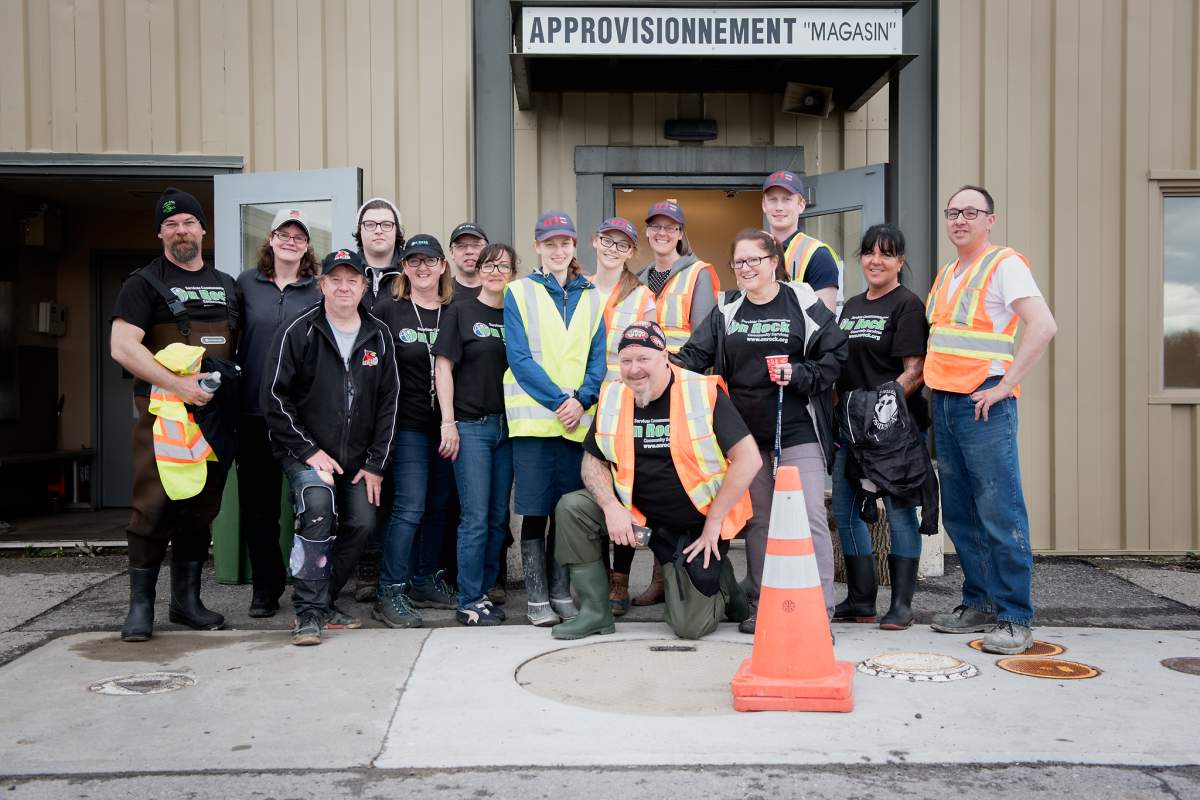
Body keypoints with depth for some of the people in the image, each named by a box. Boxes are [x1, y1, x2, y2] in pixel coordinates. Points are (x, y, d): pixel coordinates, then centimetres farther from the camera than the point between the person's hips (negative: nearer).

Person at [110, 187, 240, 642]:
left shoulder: (226, 286, 16)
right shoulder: (146, 283, 0)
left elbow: (237, 346, 25)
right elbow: (122, 347, -11)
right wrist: (178, 385, -19)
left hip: (214, 412, 5)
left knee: (201, 509, 8)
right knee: (155, 507, -6)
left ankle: (187, 599, 18)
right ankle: (140, 604, 5)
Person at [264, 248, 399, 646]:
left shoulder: (379, 336, 5)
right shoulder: (298, 332, -6)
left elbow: (388, 402, 6)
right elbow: (275, 397, -7)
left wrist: (375, 463, 2)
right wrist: (308, 450, -14)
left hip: (356, 458, 5)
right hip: (305, 452, -4)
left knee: (362, 523, -2)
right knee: (317, 500, -27)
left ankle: (326, 602, 21)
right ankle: (308, 612, -17)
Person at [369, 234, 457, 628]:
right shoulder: (387, 310, 0)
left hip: (446, 424, 4)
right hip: (408, 424, -4)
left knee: (438, 506, 10)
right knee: (410, 508, -9)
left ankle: (424, 582, 24)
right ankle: (390, 593, 0)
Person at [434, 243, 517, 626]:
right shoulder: (461, 312, 1)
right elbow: (444, 367, -3)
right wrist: (448, 422, -10)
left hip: (508, 426, 4)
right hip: (471, 425, -4)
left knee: (499, 517, 8)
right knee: (476, 517, -5)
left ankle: (483, 592, 20)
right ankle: (469, 602, 4)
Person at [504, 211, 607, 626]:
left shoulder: (591, 296, 13)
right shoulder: (519, 292, 3)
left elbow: (599, 357, 7)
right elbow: (519, 357, -6)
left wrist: (582, 399, -11)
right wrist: (558, 400, -15)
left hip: (578, 419, 3)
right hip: (533, 417, -3)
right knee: (536, 511, 0)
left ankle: (561, 594, 17)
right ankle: (536, 598, 10)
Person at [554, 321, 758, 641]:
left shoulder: (705, 393, -16)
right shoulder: (613, 397, -2)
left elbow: (749, 459, -18)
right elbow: (593, 460, 6)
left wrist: (713, 523, -16)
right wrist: (612, 507, -13)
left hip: (699, 526, -4)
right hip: (639, 515, 5)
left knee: (690, 626, -7)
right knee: (571, 508, -16)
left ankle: (720, 582, 27)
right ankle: (595, 612, -2)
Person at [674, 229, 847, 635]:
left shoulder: (803, 303, -3)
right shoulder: (726, 311, 9)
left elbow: (836, 354, -2)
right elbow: (696, 354, 5)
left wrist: (799, 374, -16)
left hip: (797, 430, -4)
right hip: (747, 432, 4)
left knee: (809, 515, -8)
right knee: (758, 518, 12)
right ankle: (759, 605, 23)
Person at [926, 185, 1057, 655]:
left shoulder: (1004, 264, -4)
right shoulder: (946, 275, 19)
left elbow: (1043, 326, -16)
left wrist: (1005, 385, -17)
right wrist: (933, 381, 13)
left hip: (983, 404, -8)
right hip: (944, 402, 8)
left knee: (1000, 514, -7)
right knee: (959, 514, 11)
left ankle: (1014, 619, 0)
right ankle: (980, 604, 22)